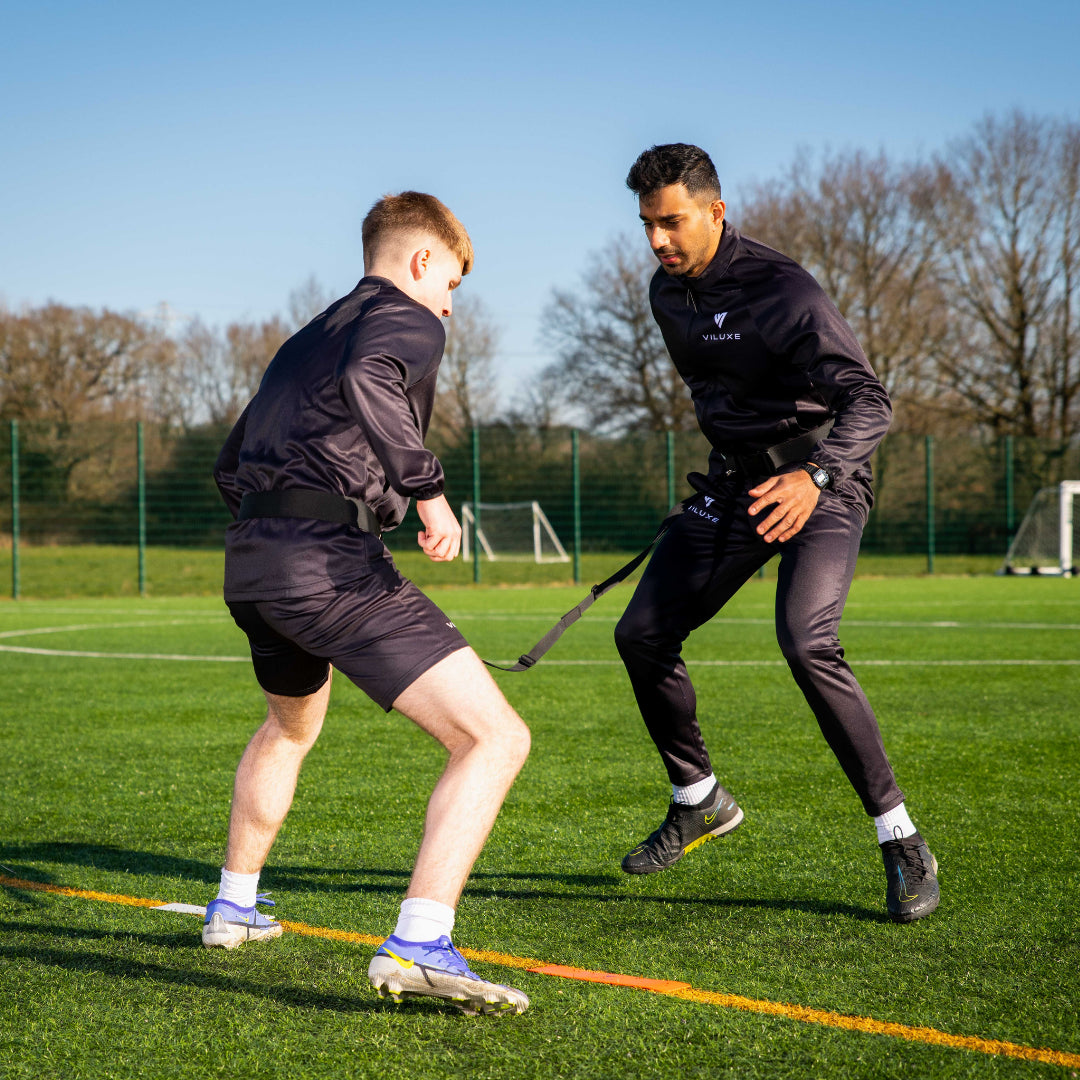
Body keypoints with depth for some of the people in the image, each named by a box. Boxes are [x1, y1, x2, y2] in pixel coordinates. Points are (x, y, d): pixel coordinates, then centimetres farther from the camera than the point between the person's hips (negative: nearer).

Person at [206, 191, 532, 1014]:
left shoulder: (305, 340, 28)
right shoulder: (409, 321, 3)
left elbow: (231, 468, 31)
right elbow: (367, 379, -22)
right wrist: (428, 489, -22)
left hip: (248, 560, 9)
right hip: (333, 560, -9)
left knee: (291, 728, 37)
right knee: (496, 738, -12)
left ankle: (234, 907, 48)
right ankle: (419, 944, -27)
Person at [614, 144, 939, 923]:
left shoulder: (782, 291, -22)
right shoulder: (669, 293, 4)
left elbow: (869, 402, -31)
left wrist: (815, 477, -48)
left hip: (822, 483, -8)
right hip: (736, 481, 8)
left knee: (806, 642, -28)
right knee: (642, 633, 3)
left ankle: (903, 843, -16)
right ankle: (700, 801, 25)